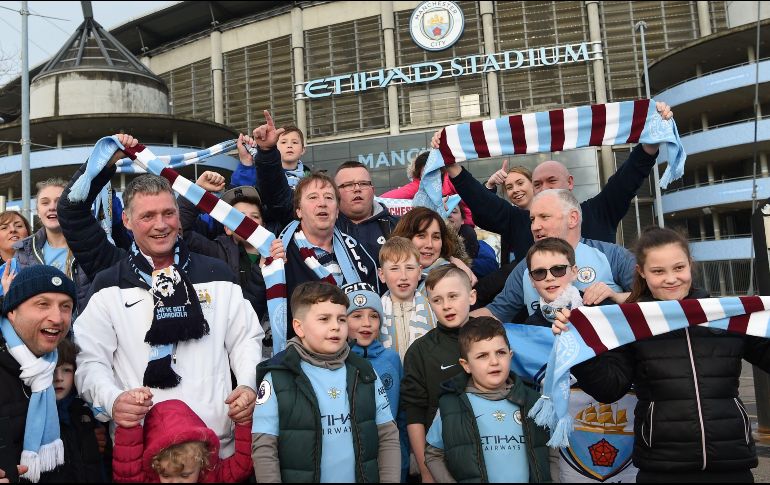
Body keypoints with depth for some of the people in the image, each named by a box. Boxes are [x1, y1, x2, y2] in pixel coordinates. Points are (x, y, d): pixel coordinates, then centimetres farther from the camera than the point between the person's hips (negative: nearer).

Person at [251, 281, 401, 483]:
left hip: (364, 477, 3)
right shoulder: (277, 378, -11)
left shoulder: (365, 373, -1)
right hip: (301, 476, -2)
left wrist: (390, 479, -7)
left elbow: (388, 437, 1)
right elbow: (264, 449, -10)